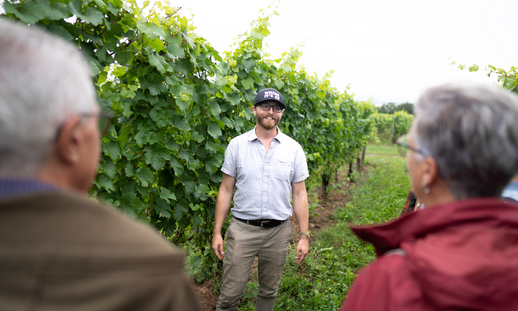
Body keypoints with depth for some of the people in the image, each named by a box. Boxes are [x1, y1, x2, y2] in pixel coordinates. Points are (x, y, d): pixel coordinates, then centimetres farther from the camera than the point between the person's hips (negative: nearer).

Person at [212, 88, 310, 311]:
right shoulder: (236, 145, 0)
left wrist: (304, 236, 1)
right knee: (230, 293, 1)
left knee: (269, 291, 15)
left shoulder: (294, 149, 1)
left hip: (278, 231, 1)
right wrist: (217, 232, 0)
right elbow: (226, 190, 2)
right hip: (243, 228, -1)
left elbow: (299, 194, 4)